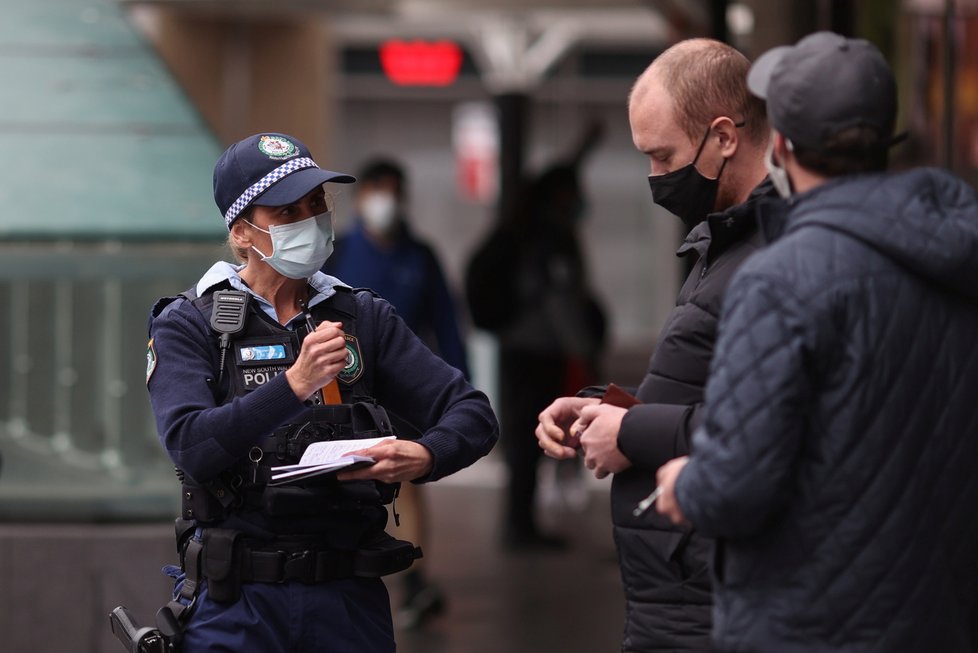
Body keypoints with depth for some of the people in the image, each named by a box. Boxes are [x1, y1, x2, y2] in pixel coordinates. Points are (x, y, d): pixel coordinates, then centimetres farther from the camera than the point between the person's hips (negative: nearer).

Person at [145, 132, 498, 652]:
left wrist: (423, 457, -18)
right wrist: (294, 385, -27)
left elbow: (472, 415, 4)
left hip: (350, 600, 3)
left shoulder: (363, 318, 9)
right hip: (237, 603, -3)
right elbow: (192, 447, -16)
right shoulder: (188, 325, 0)